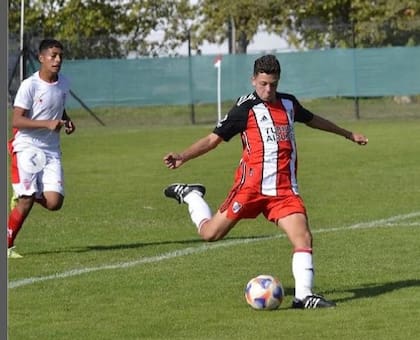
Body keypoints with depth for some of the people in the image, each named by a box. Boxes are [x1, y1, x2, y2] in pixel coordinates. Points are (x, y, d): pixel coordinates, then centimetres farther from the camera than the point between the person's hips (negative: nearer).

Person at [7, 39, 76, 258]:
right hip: (26, 147, -5)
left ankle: (23, 194, 23)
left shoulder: (63, 84, 8)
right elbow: (16, 121, -16)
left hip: (52, 151, 5)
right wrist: (47, 124, -26)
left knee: (54, 202, -9)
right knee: (26, 201, -12)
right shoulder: (30, 86, -12)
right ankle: (7, 245, 5)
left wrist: (66, 121, 5)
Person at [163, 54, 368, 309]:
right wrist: (183, 157, -20)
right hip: (251, 187, -4)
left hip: (285, 190, 4)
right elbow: (214, 139, -5)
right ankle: (191, 196, 25)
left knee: (303, 237, -13)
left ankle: (304, 295, -9)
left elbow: (313, 120, 33)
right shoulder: (245, 108, -5)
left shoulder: (288, 103, 12)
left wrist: (348, 134, 44)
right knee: (210, 233, -2)